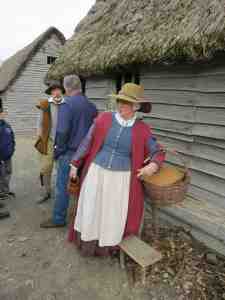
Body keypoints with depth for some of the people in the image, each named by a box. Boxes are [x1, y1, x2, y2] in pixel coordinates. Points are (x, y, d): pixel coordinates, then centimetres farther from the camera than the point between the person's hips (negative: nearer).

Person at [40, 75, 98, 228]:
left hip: (70, 152, -6)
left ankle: (58, 219, 16)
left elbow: (62, 131, -19)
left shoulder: (67, 104, -14)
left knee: (63, 186, 4)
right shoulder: (91, 106, 6)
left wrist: (58, 151, -7)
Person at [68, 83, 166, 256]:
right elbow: (87, 143, 2)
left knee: (114, 214, 12)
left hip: (121, 180, 0)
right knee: (90, 211, 12)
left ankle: (107, 245, 39)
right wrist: (75, 165, 6)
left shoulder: (142, 130, -5)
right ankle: (88, 241, 39)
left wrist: (153, 165, -17)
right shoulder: (104, 119, -5)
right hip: (96, 173, 1)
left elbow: (158, 152, 4)